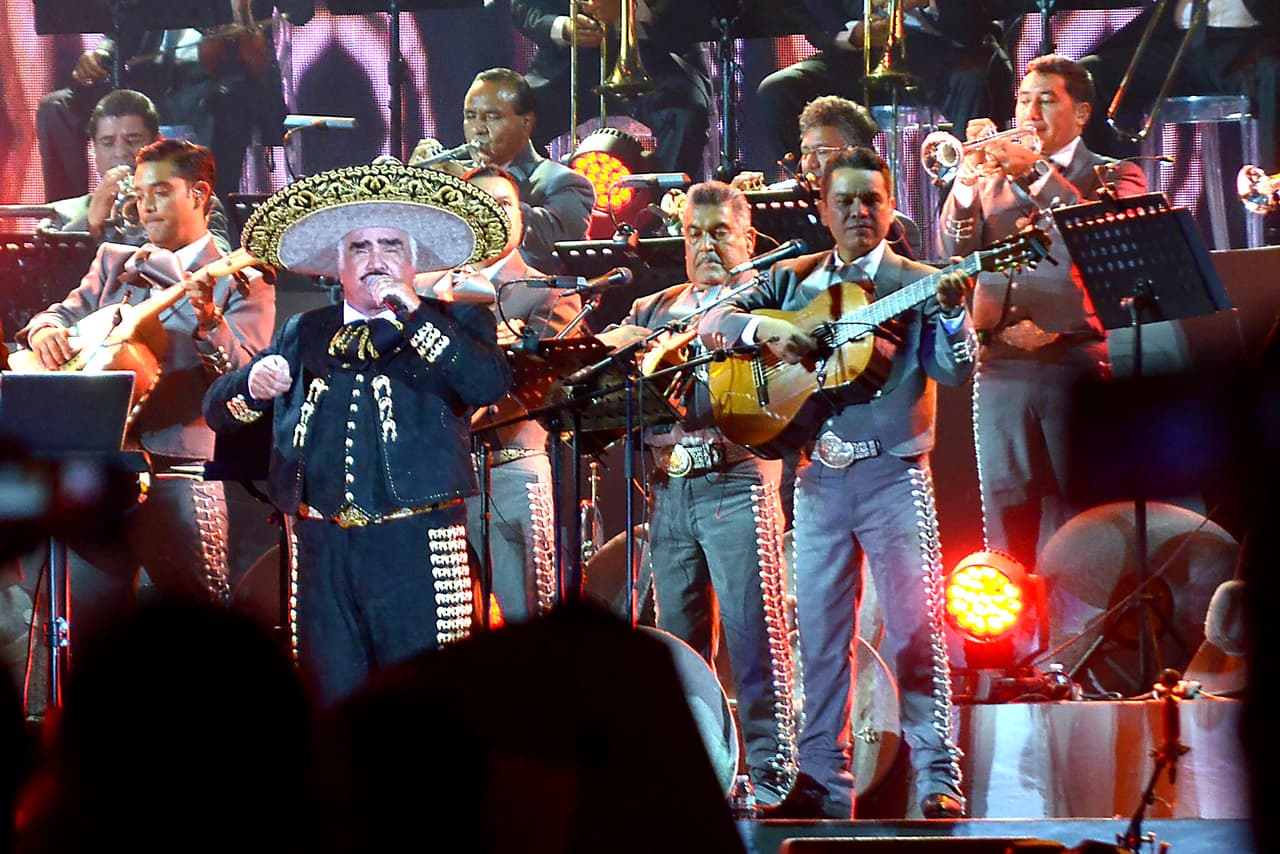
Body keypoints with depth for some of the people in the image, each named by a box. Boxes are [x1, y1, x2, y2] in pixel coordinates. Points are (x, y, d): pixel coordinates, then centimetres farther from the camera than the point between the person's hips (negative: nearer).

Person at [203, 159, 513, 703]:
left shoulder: (453, 325, 7)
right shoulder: (305, 335, 17)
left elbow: (490, 383, -13)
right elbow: (218, 411, 15)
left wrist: (412, 315, -14)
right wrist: (253, 385, -8)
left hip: (416, 546, -3)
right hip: (322, 549, 4)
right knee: (329, 703, 3)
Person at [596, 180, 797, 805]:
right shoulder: (653, 310, 22)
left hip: (736, 481, -5)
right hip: (670, 489, 5)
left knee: (754, 626, -10)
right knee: (679, 636, 5)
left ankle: (771, 770, -10)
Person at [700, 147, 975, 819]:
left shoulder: (918, 285, 2)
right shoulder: (792, 280, 12)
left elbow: (954, 370, -9)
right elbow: (713, 322, 7)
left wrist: (951, 312, -28)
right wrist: (765, 329, -13)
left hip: (894, 475, -4)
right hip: (818, 478, 4)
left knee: (915, 629, -8)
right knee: (819, 631, 5)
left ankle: (939, 780, -7)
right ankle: (822, 781, 11)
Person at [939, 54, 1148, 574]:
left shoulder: (1114, 178, 9)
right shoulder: (993, 179, 18)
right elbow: (954, 253, 6)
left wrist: (1037, 172, -18)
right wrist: (968, 176, -7)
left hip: (1076, 363, -3)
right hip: (1001, 369, 3)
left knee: (1076, 518, -6)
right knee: (1007, 520, 2)